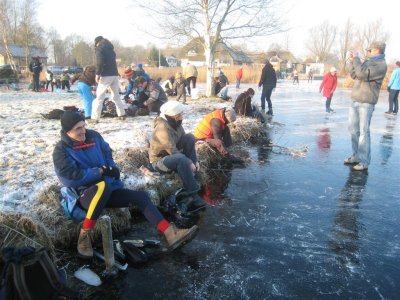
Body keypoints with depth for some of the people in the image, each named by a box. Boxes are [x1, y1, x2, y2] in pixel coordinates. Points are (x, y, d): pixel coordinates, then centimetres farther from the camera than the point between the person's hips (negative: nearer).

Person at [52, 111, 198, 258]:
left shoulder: (93, 136, 6)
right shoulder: (61, 150, -8)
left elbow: (108, 156, 16)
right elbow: (70, 178, -18)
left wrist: (112, 170, -6)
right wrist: (100, 171, -17)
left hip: (108, 191, 6)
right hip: (85, 195, -6)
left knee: (141, 196, -11)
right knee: (103, 185, -40)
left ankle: (170, 234, -16)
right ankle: (84, 235, -25)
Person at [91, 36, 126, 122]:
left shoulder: (99, 48, -1)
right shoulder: (110, 48, 21)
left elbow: (100, 62, -16)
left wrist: (97, 74, -13)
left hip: (106, 75, -7)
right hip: (114, 74, 7)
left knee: (99, 97, -4)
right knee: (116, 96, 16)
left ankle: (95, 118, -6)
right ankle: (122, 114, 16)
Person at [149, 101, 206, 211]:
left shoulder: (176, 124, -2)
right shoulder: (162, 129, -27)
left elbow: (187, 143, 3)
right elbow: (173, 151, -29)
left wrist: (195, 160, -8)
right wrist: (189, 163, -23)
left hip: (172, 155, 8)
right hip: (159, 161, -8)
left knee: (190, 137, -11)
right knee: (182, 159, -39)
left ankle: (191, 175, -13)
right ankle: (193, 196, -32)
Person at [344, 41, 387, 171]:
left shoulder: (381, 65, -11)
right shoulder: (369, 62, 17)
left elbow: (363, 74, -23)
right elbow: (354, 75, 18)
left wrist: (356, 59, -12)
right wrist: (352, 61, 5)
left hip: (366, 103, -9)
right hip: (355, 101, 9)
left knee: (363, 132, -9)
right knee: (353, 129, 11)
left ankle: (364, 161, -4)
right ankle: (356, 156, 22)